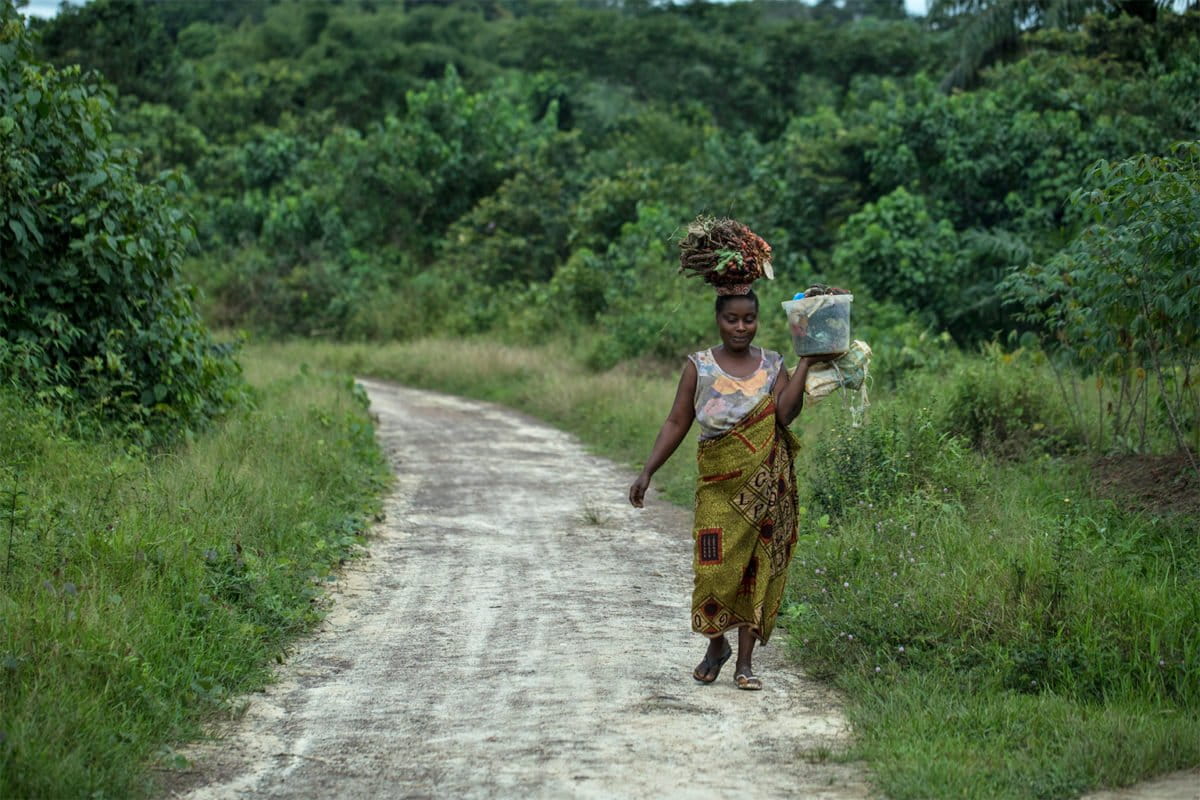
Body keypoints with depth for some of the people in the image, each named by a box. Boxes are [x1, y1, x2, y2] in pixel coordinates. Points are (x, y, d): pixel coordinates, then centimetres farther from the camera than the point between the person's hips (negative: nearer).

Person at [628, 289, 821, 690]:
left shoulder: (772, 364, 6)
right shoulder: (699, 366, 3)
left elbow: (786, 413, -10)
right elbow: (677, 423, 4)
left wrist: (805, 363, -14)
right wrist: (648, 472, -1)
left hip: (766, 484, 1)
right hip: (719, 483, -1)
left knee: (757, 566, 1)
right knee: (717, 565, -7)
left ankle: (745, 661, 8)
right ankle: (717, 645, 18)